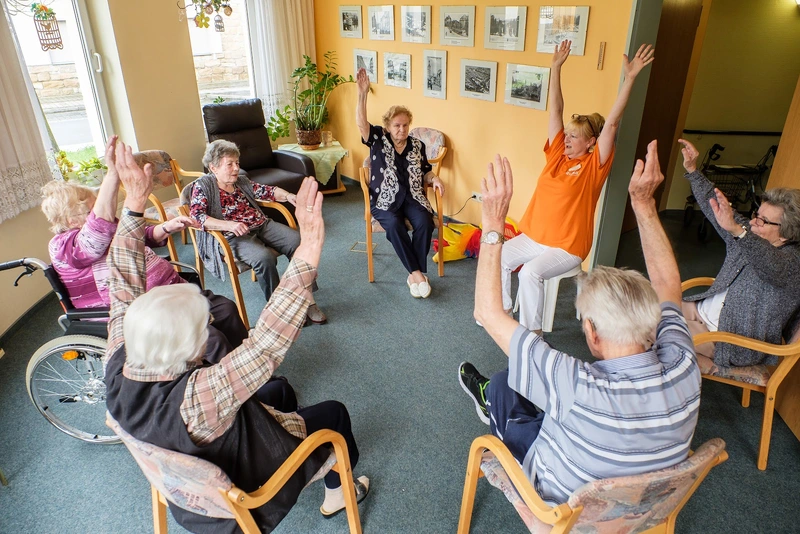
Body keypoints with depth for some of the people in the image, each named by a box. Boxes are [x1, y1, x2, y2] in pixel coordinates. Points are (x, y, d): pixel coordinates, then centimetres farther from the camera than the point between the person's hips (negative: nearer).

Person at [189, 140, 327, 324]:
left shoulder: (241, 181, 20)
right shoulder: (202, 186, 0)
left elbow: (266, 191, 16)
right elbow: (196, 216, -14)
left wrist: (287, 195, -7)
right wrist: (229, 225, -28)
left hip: (262, 226, 6)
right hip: (234, 237, -6)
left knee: (297, 240, -19)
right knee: (264, 257, -35)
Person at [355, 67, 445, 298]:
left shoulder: (417, 145, 11)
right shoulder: (378, 139, 2)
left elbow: (425, 173, 17)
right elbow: (361, 122, -16)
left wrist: (435, 179, -6)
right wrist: (363, 93, -28)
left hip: (412, 197, 3)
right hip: (385, 199, -2)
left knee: (424, 222, -28)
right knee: (394, 225, -34)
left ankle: (415, 274, -18)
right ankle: (416, 273, -24)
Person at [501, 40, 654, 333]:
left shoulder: (594, 165, -7)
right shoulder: (557, 153, 6)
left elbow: (612, 123, -17)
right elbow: (556, 110, 4)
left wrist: (630, 77, -23)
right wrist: (556, 68, 5)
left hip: (566, 248, -6)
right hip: (532, 237, 6)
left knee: (530, 272, -29)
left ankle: (532, 330, -12)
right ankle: (502, 309, 7)